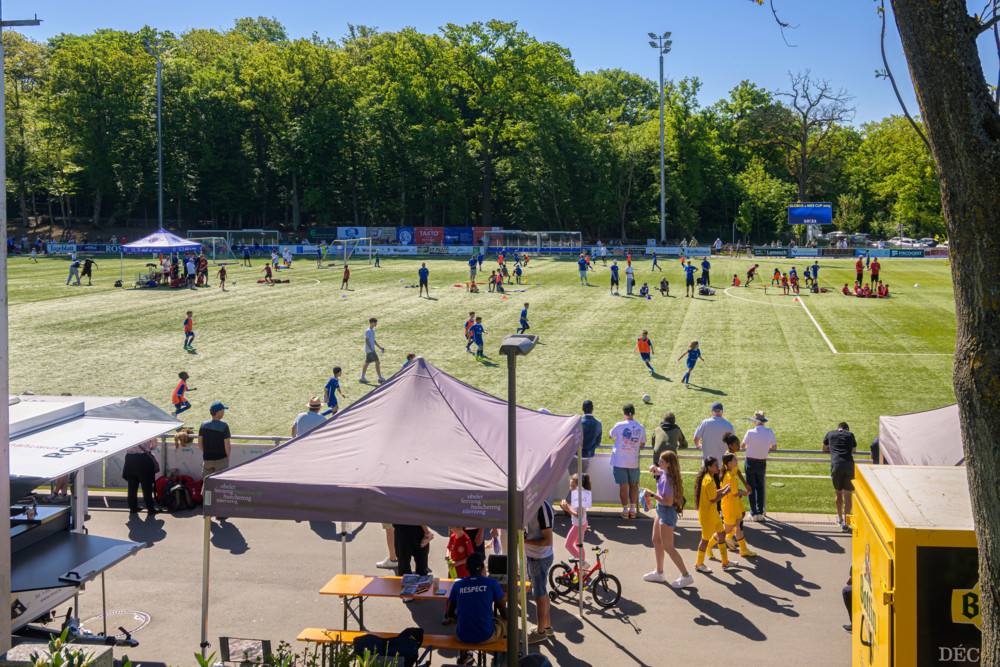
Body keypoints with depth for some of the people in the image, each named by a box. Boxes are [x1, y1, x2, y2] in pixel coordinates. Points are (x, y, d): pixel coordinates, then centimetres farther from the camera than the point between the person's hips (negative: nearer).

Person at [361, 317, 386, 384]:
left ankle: (362, 378, 12)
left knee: (367, 363, 10)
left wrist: (379, 347, 22)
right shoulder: (368, 331, -12)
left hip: (369, 351, 10)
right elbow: (367, 341, -18)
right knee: (377, 362, -11)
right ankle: (380, 378, -12)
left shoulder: (372, 331, 18)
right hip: (370, 350, -10)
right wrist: (371, 349, -22)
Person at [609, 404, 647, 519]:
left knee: (623, 486, 4)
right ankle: (632, 510, 20)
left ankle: (625, 511, 12)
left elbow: (610, 435, 8)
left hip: (619, 461, -2)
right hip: (633, 462, 2)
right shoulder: (641, 428, -2)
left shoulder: (619, 425, -11)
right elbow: (642, 444, 8)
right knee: (633, 485, 17)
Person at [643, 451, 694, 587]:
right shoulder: (663, 473, 1)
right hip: (661, 511, 10)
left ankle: (686, 576, 2)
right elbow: (656, 471, 26)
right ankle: (659, 573, 33)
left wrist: (653, 495, -22)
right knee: (656, 541, 20)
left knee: (667, 546, -4)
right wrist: (654, 467, 2)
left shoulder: (668, 480, -26)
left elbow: (668, 502, -29)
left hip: (667, 513, -10)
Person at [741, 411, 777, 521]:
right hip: (762, 463, 2)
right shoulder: (770, 432, -9)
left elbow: (742, 446, 0)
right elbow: (774, 448, 5)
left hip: (750, 463, -2)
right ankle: (760, 512, 14)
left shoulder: (750, 433, -16)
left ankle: (754, 513, 11)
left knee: (751, 487, 9)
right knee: (760, 487, 16)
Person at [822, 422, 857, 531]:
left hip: (836, 465, 0)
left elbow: (824, 448, 31)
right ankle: (845, 522, -5)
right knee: (847, 495, 2)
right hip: (849, 465, 0)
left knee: (839, 493, 17)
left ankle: (840, 518, 32)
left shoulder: (830, 434, 18)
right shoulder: (850, 435, 17)